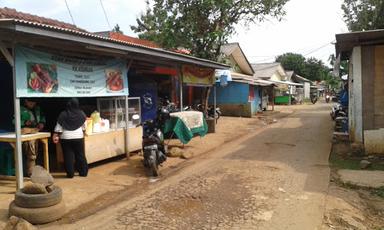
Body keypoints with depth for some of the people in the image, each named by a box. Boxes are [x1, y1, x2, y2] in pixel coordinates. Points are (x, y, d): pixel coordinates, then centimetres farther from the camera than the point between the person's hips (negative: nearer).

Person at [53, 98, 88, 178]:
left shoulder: (63, 114, -5)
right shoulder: (81, 114, -3)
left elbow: (59, 127, -3)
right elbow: (84, 126, 6)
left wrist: (56, 135, 7)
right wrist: (83, 132, 23)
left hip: (66, 138, -1)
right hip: (78, 137, 1)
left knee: (68, 156, 5)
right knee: (80, 155, 9)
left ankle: (70, 173, 7)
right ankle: (83, 172, 15)